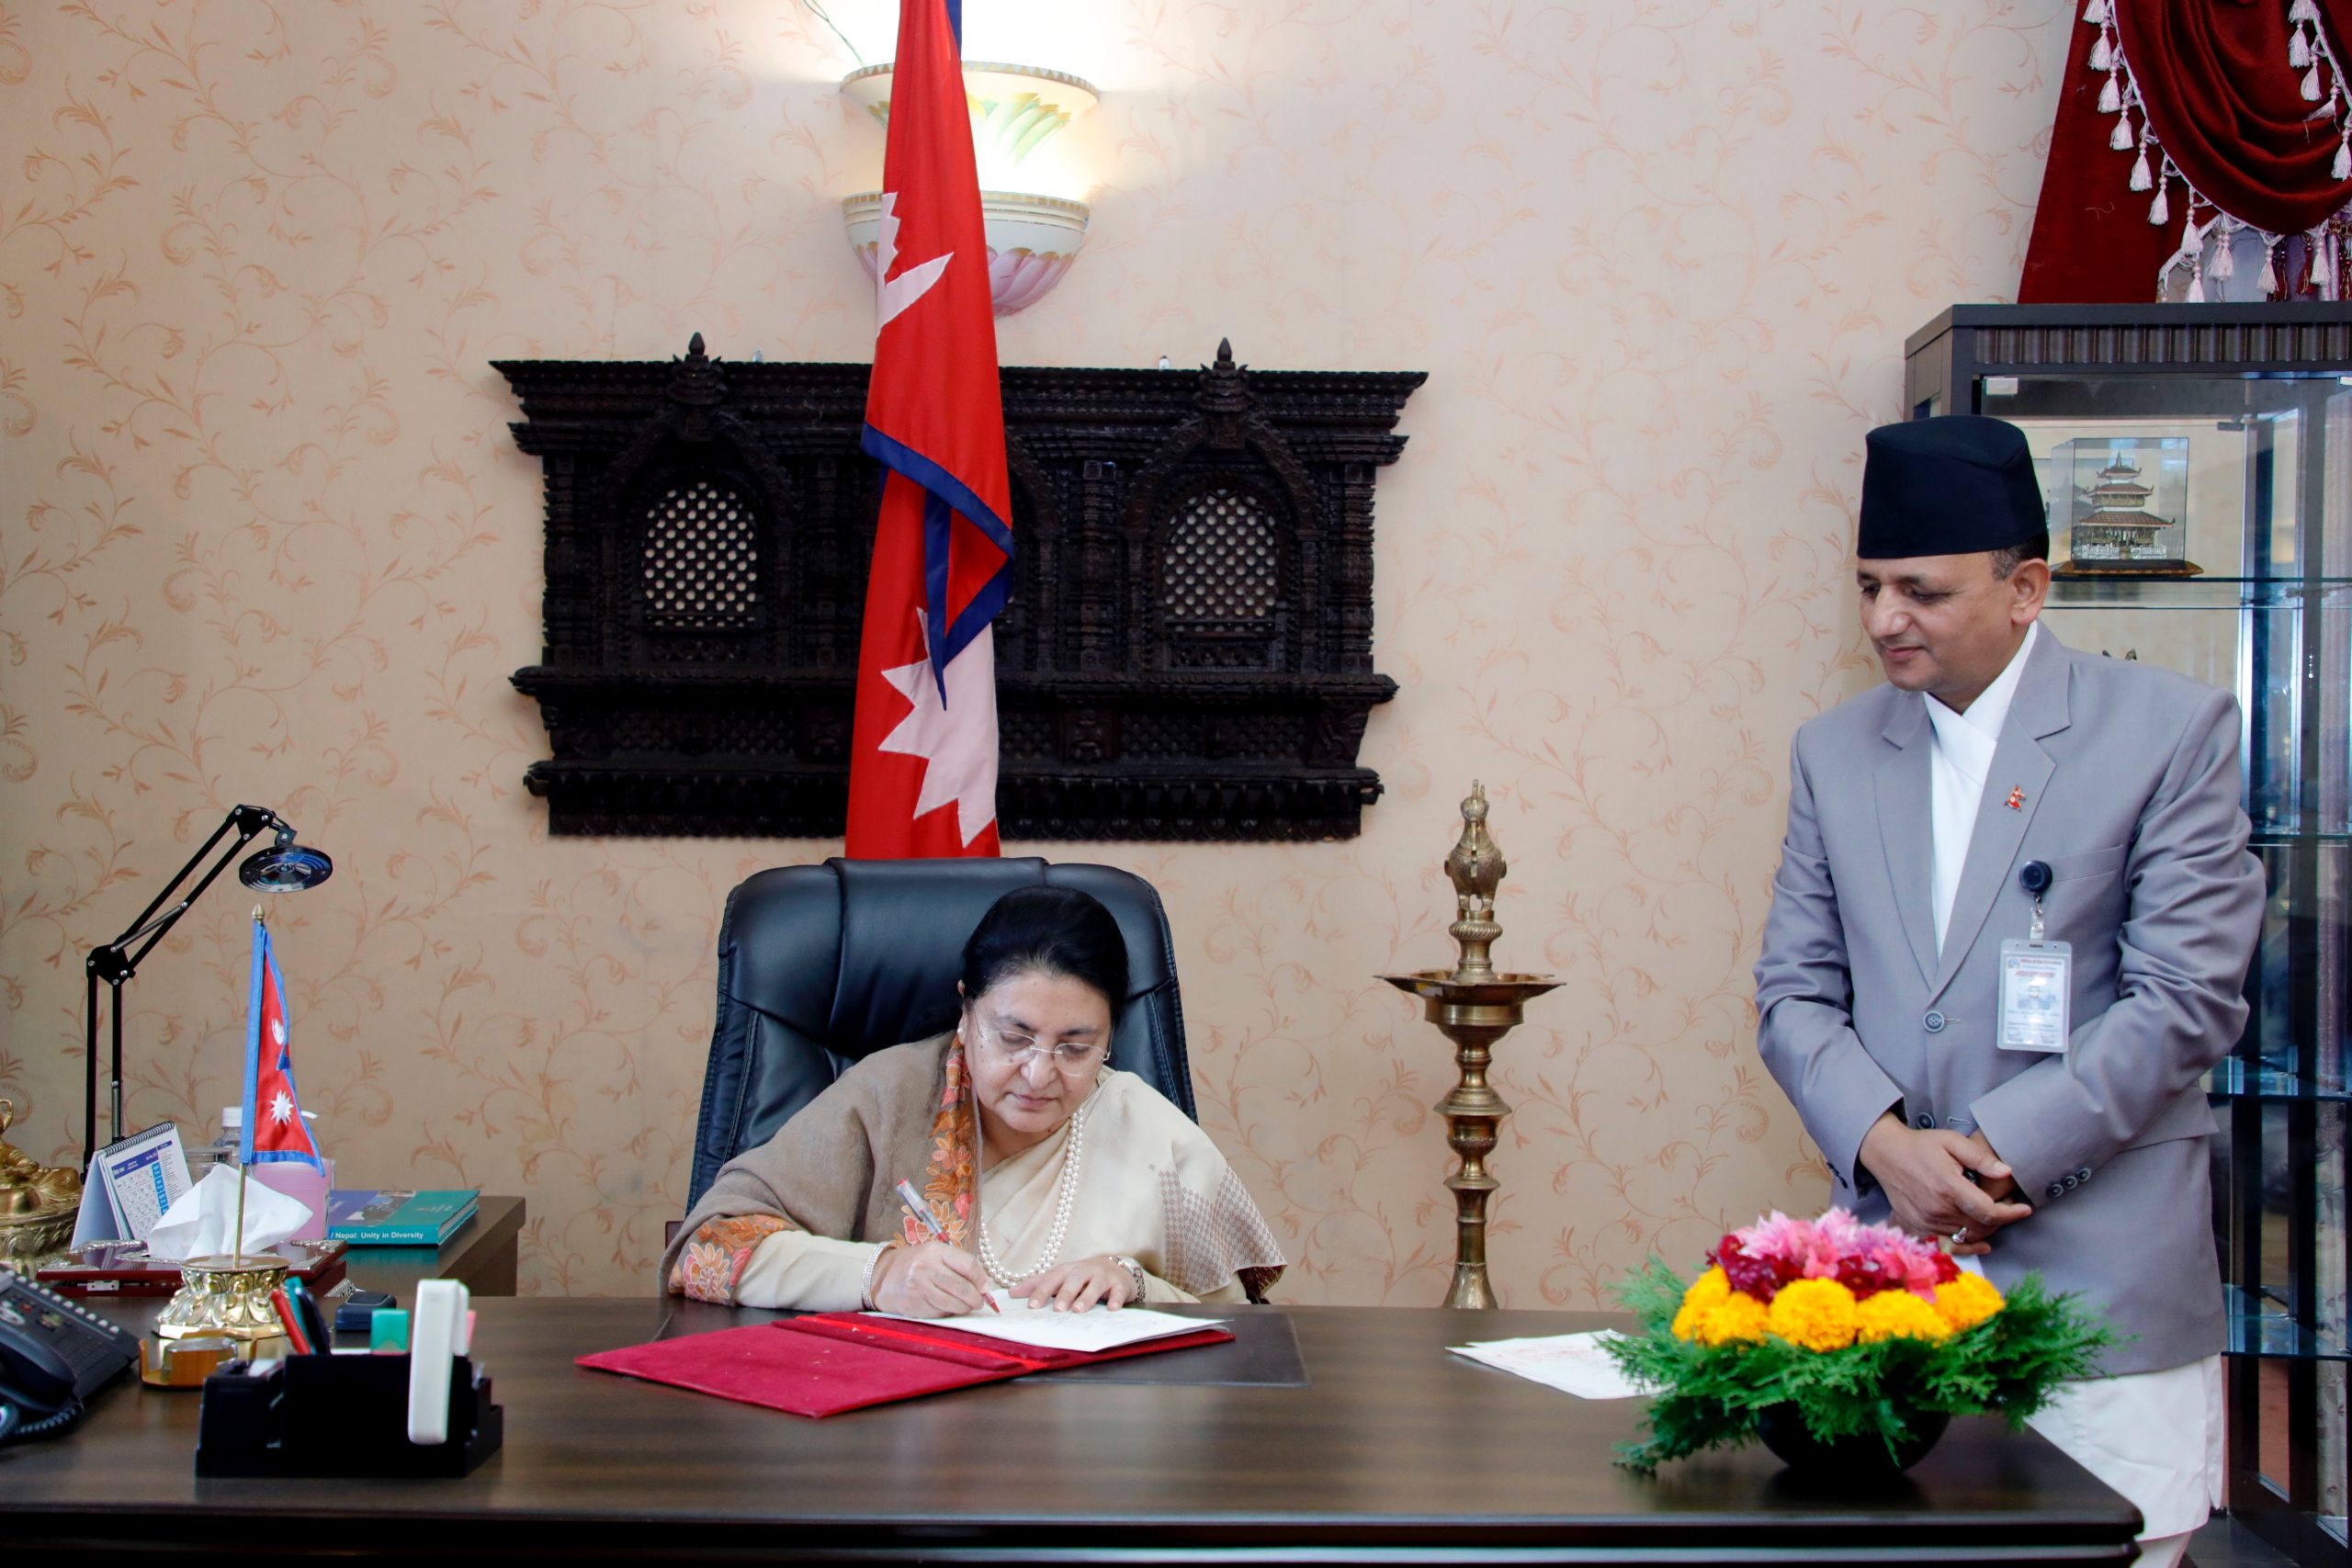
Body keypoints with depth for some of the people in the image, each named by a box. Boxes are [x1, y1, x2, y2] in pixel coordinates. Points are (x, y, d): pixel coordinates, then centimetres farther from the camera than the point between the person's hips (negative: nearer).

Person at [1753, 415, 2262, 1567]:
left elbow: (2188, 997, -6)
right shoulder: (1833, 751, 11)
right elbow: (1794, 992, 9)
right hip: (1891, 1261, 3)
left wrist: (1997, 1152, -12)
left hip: (2099, 1269, -3)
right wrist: (1885, 1144, -9)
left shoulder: (2170, 729, -1)